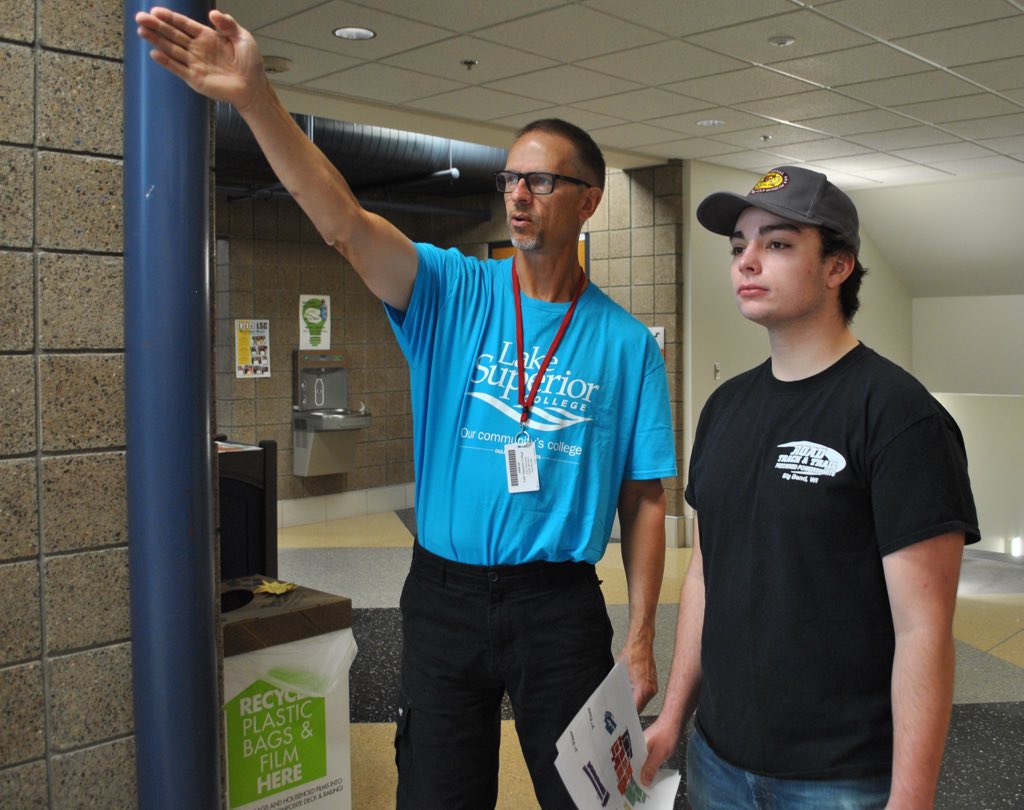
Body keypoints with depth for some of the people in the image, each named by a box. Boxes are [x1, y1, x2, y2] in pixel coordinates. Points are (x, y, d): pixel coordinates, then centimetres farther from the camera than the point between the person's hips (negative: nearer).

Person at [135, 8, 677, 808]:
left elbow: (644, 501, -1)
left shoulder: (626, 343, -2)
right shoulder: (454, 292, -2)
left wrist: (641, 639, -3)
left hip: (560, 605, 0)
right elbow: (343, 219, -19)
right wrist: (255, 96, -32)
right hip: (444, 593, 1)